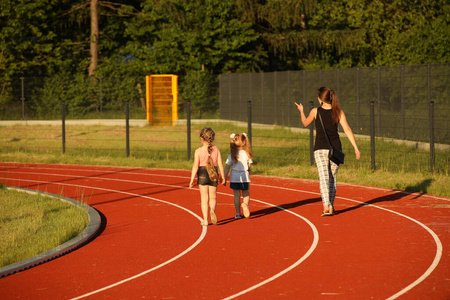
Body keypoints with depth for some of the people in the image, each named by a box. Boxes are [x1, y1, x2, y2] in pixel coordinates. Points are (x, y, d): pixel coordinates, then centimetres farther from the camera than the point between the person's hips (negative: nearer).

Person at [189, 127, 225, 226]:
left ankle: (205, 220, 6)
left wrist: (192, 180, -8)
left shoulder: (198, 151, -8)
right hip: (213, 174, 2)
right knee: (213, 197, 13)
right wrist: (222, 176, 11)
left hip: (202, 174, -2)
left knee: (204, 198, 6)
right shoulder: (216, 149, 0)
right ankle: (212, 210, -18)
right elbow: (220, 163, 0)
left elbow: (195, 166, -11)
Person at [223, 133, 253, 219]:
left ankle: (238, 213, 11)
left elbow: (227, 167, -7)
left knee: (237, 195, 9)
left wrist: (224, 178, 0)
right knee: (246, 194, 13)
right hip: (245, 177, 0)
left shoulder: (231, 155, -8)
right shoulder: (247, 154, -7)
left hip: (234, 177, 0)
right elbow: (250, 166, -2)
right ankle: (245, 204, -19)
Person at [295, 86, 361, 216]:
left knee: (324, 177, -9)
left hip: (320, 149, -2)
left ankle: (326, 206, -25)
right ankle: (331, 206, 21)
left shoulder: (316, 111, -4)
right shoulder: (338, 112, -1)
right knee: (332, 178, 16)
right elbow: (347, 130, -8)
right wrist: (356, 148, -8)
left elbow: (305, 123, 15)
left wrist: (301, 111, 34)